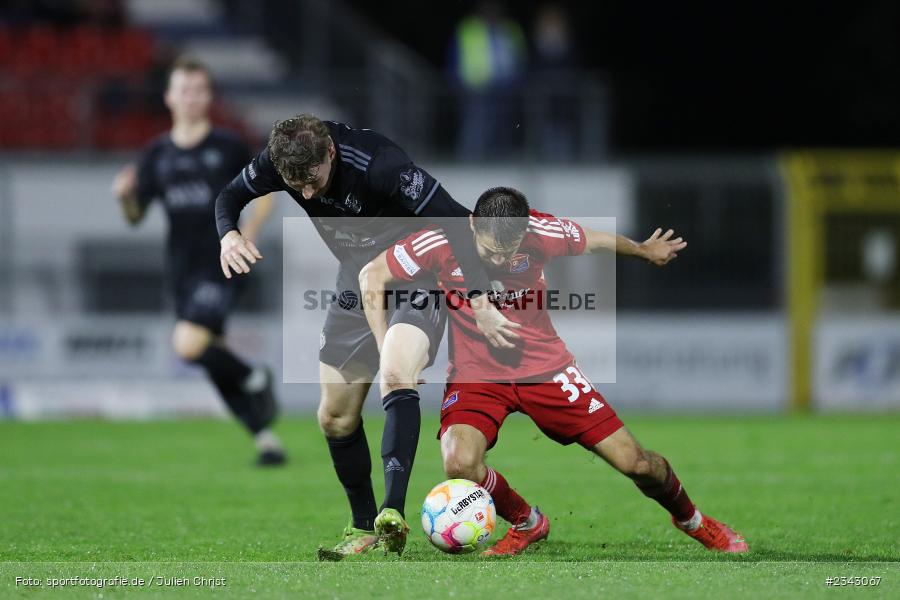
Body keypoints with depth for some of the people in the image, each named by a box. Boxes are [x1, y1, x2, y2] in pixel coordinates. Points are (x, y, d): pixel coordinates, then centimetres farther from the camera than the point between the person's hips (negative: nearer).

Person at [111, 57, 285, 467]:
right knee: (214, 362, 5)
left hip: (220, 266, -5)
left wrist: (247, 233, -8)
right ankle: (264, 437, 15)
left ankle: (254, 379, 1)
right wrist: (125, 195, -12)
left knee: (189, 344, -23)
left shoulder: (228, 147, -2)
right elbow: (135, 216, 9)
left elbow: (266, 192, 6)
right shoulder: (157, 154, 8)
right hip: (182, 269, 5)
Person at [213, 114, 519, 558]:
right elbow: (230, 196, 5)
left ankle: (393, 513, -40)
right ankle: (364, 527, 23)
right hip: (357, 284, 6)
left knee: (396, 375, -33)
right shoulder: (280, 161, -15)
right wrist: (229, 234, -19)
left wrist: (479, 302, -36)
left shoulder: (379, 165, -33)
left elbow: (454, 220, -31)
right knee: (335, 417, 6)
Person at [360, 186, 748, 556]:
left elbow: (595, 241, 6)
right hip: (476, 375, 0)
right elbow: (372, 275, -8)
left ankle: (692, 521, 30)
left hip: (545, 368, 1)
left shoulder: (541, 233, -16)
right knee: (459, 463, -30)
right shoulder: (441, 242, -19)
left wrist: (644, 251, 26)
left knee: (634, 462, -4)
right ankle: (527, 524, 3)